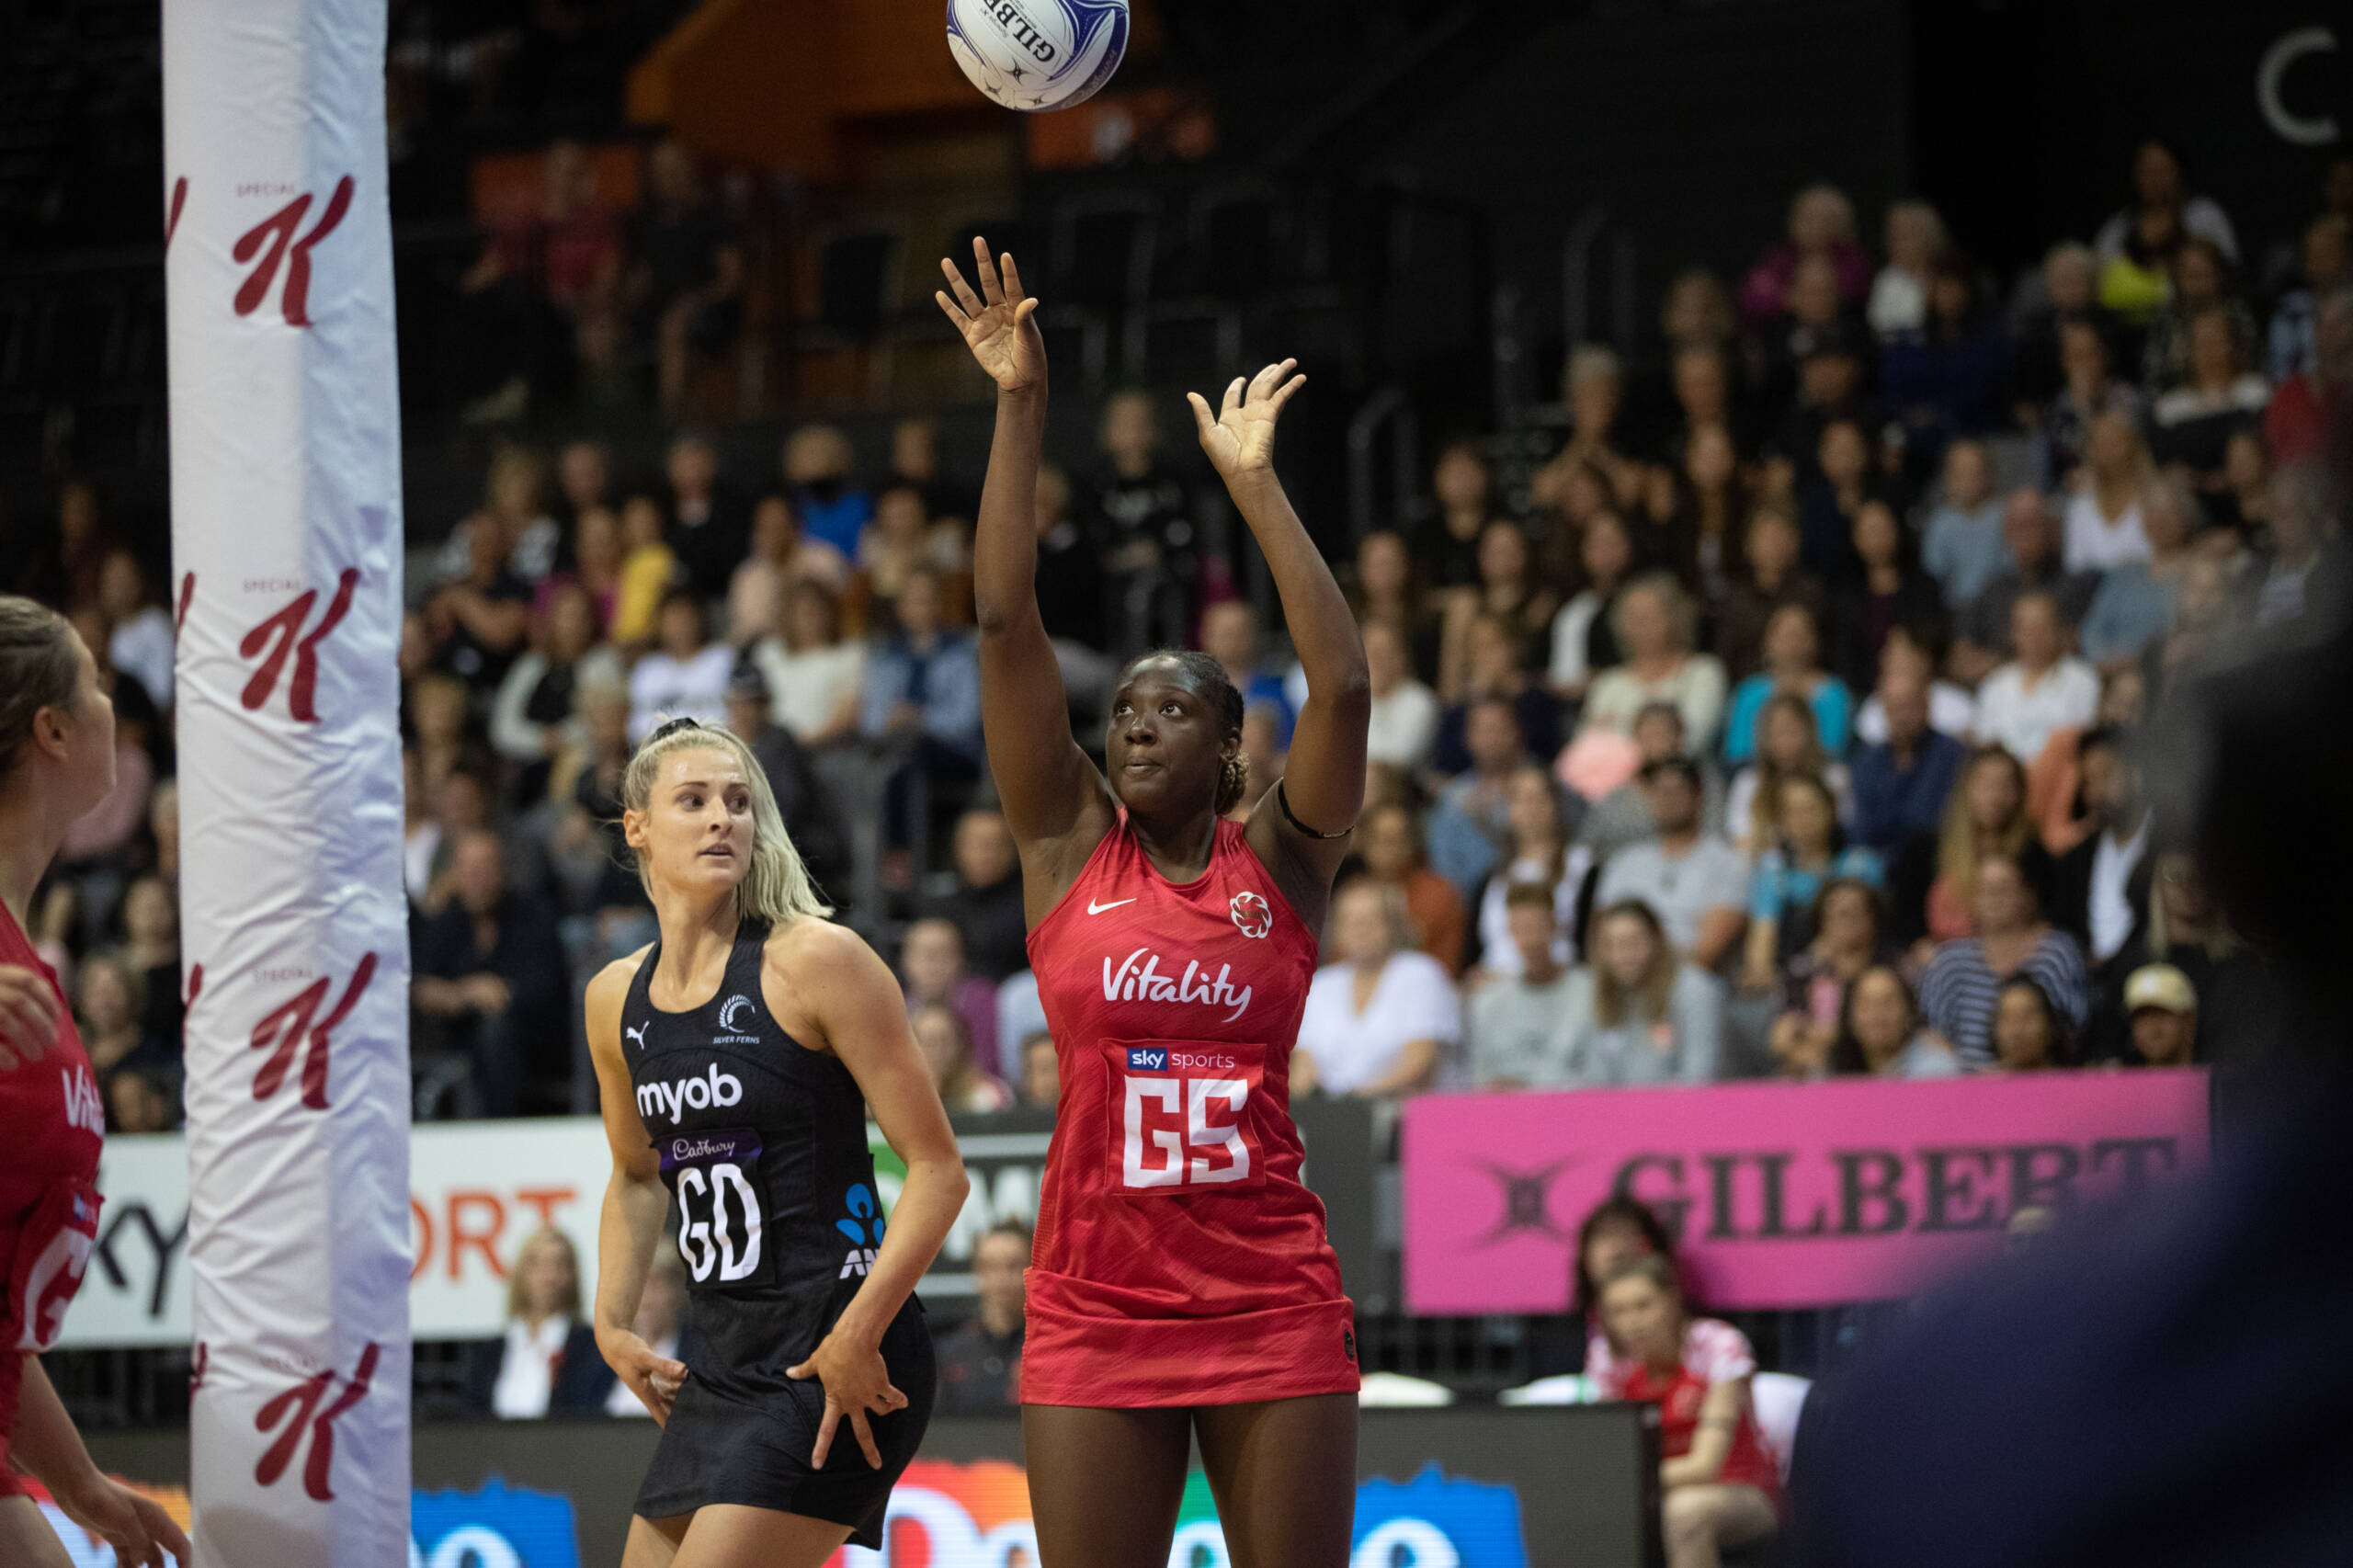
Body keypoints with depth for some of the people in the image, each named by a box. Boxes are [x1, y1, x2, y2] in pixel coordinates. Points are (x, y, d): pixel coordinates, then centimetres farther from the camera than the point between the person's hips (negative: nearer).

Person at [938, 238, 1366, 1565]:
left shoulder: (1281, 858, 3)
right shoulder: (1068, 844, 5)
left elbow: (1344, 685, -12)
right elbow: (1007, 620, -2)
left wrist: (1255, 483, -11)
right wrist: (1022, 410, -7)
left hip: (1272, 1307, -1)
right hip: (1096, 1310, 1)